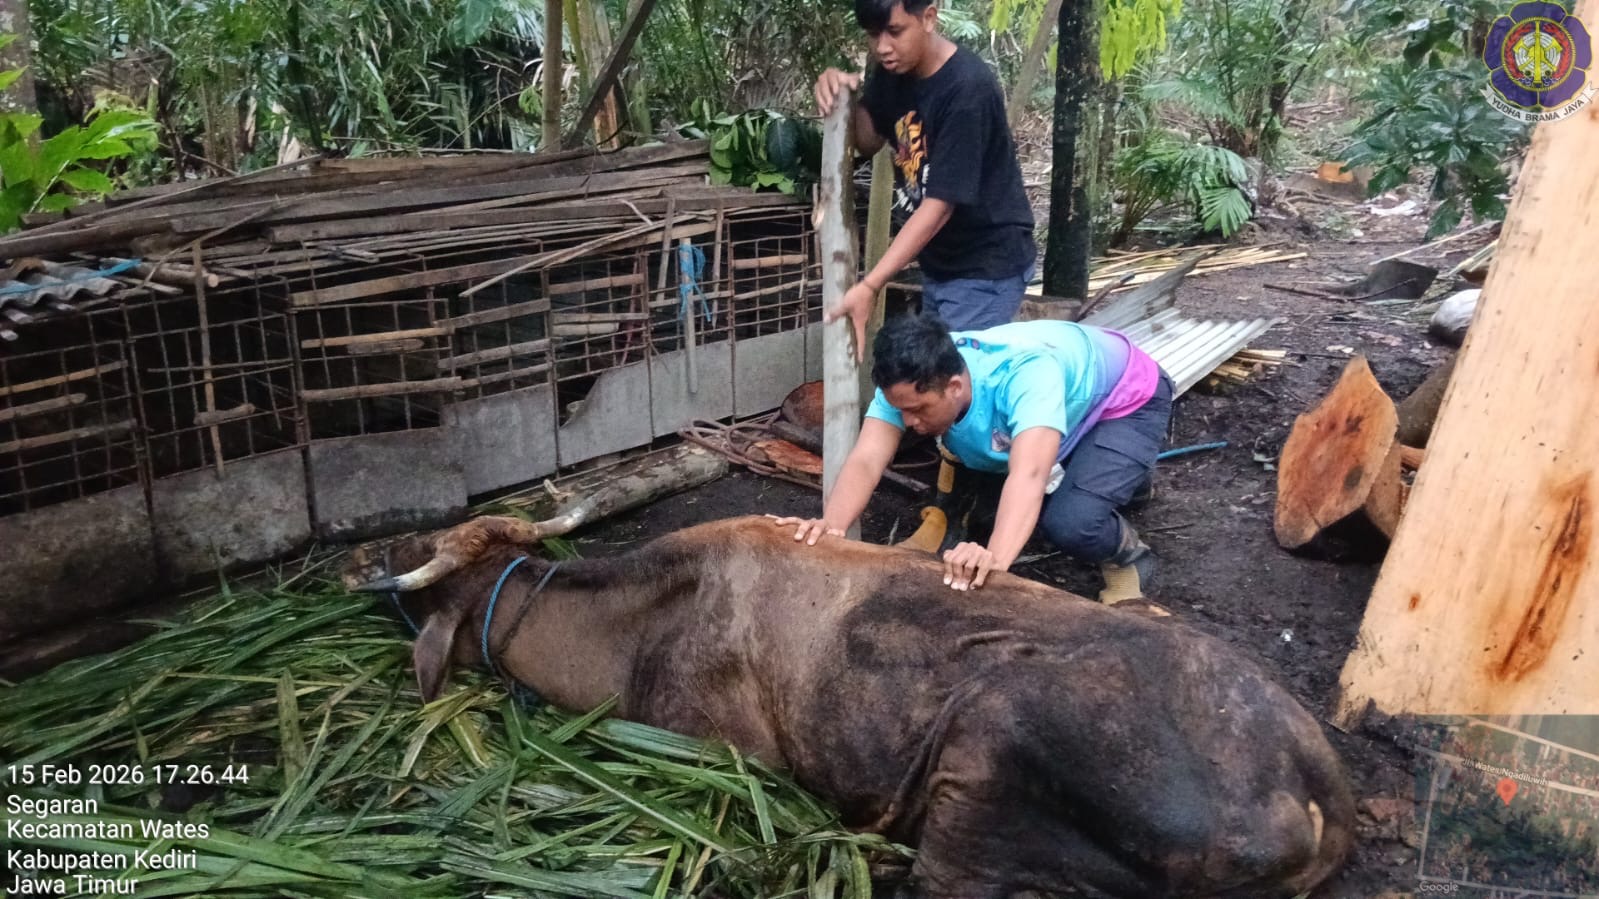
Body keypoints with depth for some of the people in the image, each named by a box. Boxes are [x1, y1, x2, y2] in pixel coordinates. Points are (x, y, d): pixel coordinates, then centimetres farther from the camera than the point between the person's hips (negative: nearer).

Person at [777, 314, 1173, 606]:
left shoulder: (1025, 373, -43)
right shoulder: (909, 381, -26)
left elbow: (1028, 475, -57)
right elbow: (865, 461, -37)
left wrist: (996, 556, -74)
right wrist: (831, 526, -57)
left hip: (1129, 400, -7)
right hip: (1070, 407, 7)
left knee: (1071, 522, -30)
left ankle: (1130, 558, 4)